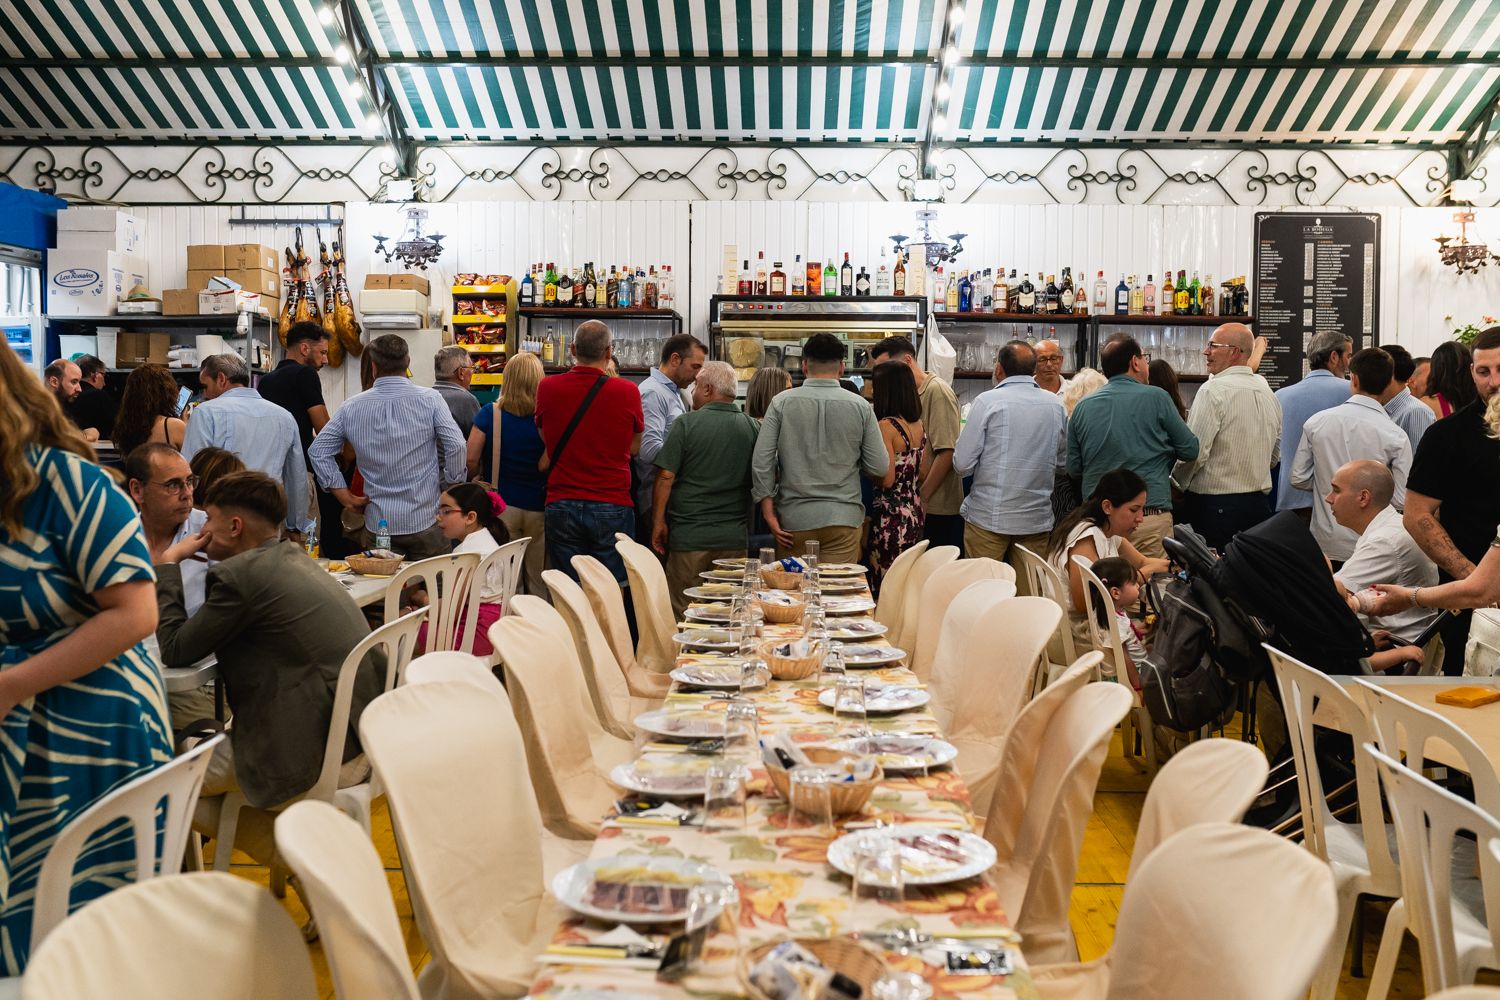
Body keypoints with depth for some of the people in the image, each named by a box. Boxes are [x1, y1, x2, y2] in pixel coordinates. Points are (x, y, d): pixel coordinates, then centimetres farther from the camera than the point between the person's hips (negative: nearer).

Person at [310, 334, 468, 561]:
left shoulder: (352, 407, 2)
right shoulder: (429, 399, -6)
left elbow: (318, 451, 4)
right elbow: (455, 446, -15)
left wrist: (345, 496, 7)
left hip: (378, 522, 2)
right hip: (425, 521, -2)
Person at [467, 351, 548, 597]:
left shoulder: (489, 413, -6)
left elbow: (471, 460, -9)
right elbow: (548, 463, -14)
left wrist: (478, 480, 11)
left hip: (500, 504, 0)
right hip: (537, 505, 0)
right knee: (539, 582, 10)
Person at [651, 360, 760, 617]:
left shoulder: (687, 424, -7)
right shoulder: (753, 427, 3)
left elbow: (665, 477, -8)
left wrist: (658, 522, 1)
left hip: (690, 537, -3)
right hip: (735, 537, 3)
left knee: (683, 612, 4)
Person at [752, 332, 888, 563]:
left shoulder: (782, 403, -1)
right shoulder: (860, 407, 0)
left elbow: (761, 462, -6)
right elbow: (879, 467, 1)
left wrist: (769, 513, 0)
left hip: (794, 518, 0)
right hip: (843, 517, 0)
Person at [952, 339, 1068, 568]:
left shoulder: (987, 401, -9)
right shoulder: (1055, 405, 5)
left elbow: (962, 465, -9)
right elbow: (1063, 464, 14)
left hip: (988, 518, -4)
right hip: (1037, 520, 4)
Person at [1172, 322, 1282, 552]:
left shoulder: (1214, 390, -13)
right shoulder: (1268, 393, 11)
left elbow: (1194, 453, -16)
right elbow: (1275, 456, 20)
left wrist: (1174, 483, 0)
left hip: (1213, 507, -8)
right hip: (1258, 504, 8)